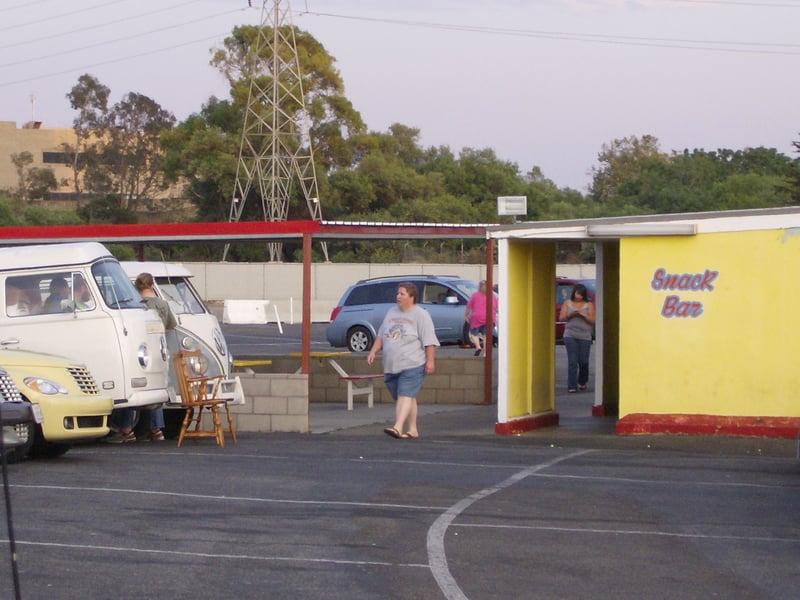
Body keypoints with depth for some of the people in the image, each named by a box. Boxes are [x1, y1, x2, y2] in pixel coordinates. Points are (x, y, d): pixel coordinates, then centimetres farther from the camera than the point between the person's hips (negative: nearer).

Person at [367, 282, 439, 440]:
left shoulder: (421, 315, -3)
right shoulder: (391, 313, 17)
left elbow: (429, 341, -8)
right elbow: (380, 336, 22)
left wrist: (430, 361, -14)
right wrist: (373, 351, 11)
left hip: (412, 365, -7)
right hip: (391, 366, 7)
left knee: (405, 396, -16)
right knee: (400, 398, 8)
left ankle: (398, 427, -26)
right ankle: (412, 430, 15)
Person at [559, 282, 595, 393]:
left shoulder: (589, 305, 5)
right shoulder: (567, 303, 11)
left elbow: (592, 321, 0)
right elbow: (562, 318, 6)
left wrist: (583, 315, -16)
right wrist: (571, 314, -12)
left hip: (585, 337, 0)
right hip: (570, 335, 0)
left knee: (583, 361, 1)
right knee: (572, 361, -9)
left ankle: (582, 382, 27)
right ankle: (572, 386, -8)